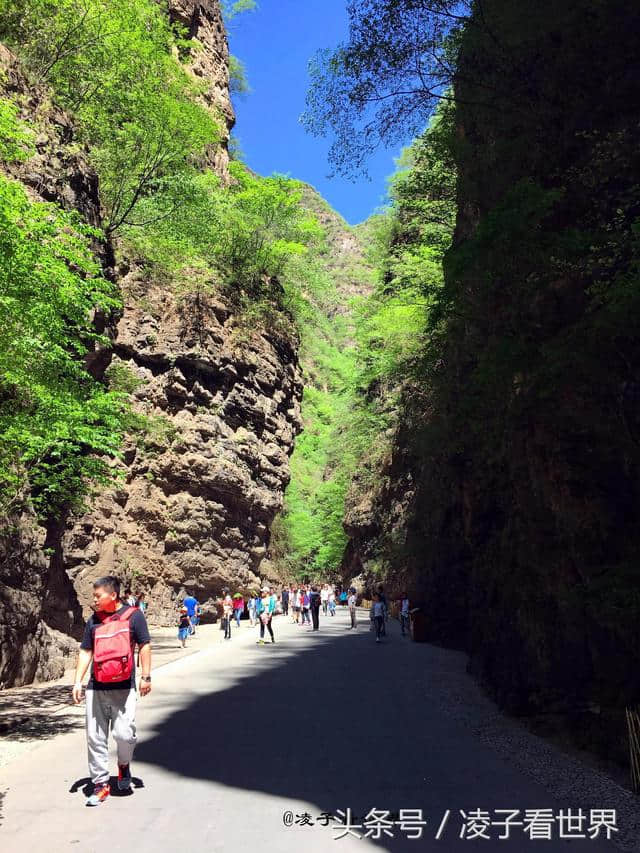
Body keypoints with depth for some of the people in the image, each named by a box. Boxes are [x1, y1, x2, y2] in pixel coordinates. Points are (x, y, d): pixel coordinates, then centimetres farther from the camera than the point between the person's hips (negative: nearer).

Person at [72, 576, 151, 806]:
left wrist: (145, 676, -4)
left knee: (124, 734, -7)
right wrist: (77, 682, 6)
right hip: (96, 688, 4)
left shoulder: (133, 615, -4)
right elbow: (85, 652, 12)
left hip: (124, 687, -4)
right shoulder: (93, 620, 8)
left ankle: (124, 765, 25)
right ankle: (101, 784, 21)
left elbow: (145, 645, -1)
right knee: (95, 737, 6)